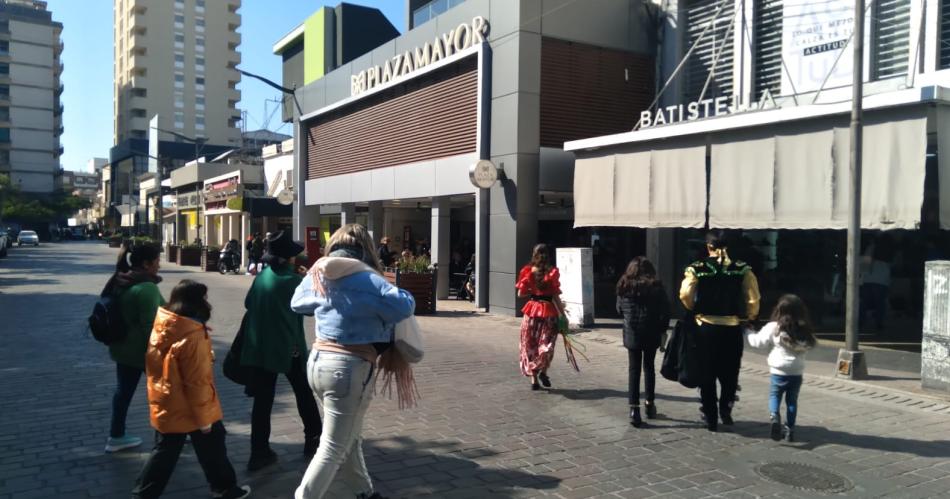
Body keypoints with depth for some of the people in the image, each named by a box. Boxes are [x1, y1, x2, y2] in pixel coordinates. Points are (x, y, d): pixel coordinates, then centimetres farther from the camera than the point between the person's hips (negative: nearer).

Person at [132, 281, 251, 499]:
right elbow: (197, 382, -23)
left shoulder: (159, 329, -1)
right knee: (212, 449, 12)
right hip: (190, 410, -7)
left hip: (166, 408, 7)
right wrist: (203, 417, -15)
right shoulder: (192, 337, -26)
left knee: (165, 452, 18)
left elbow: (156, 368, 12)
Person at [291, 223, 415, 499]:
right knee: (333, 448, 2)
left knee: (349, 437, 22)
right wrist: (380, 316, -2)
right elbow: (405, 305, -23)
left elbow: (297, 302, 24)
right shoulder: (365, 279, -14)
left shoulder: (316, 274, 6)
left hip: (318, 360, 8)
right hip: (351, 367, -8)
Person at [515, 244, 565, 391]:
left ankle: (534, 379, 10)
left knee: (530, 345, 10)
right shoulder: (552, 272, -6)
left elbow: (521, 293, 1)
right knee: (547, 344, 10)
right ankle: (543, 371, -7)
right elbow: (556, 297, -7)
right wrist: (562, 313, -1)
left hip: (532, 310, 2)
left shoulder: (528, 271, 0)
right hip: (548, 311, -2)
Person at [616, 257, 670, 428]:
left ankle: (634, 409, -5)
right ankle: (650, 404, 26)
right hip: (651, 334, 0)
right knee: (649, 367, 17)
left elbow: (619, 310, 9)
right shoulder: (656, 287, -4)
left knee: (634, 370, 4)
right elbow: (665, 312, -5)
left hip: (632, 334, 0)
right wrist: (662, 330, 5)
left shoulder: (624, 287, 0)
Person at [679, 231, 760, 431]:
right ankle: (725, 406, 3)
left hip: (706, 328, 0)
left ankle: (710, 418, 16)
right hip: (733, 329, 0)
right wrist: (748, 317, 10)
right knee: (730, 372, 19)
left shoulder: (697, 269, -7)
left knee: (707, 374, 11)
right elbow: (753, 300, -8)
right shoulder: (742, 269, -4)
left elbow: (685, 296, -12)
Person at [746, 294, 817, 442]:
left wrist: (748, 332, 14)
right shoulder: (805, 331, 3)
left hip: (779, 371, -3)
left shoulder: (773, 328, -8)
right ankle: (790, 429, 16)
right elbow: (811, 345, 11)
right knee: (792, 400, 14)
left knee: (774, 395, 11)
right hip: (797, 372, 3)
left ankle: (774, 416, -16)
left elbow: (757, 342, -2)